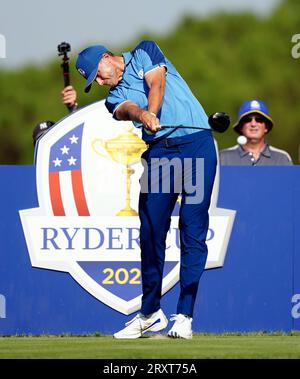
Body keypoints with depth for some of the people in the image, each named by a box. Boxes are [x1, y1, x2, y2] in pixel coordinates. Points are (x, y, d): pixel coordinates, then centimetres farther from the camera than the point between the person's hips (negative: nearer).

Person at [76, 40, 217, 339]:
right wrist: (142, 116, -31)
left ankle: (184, 315, -10)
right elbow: (126, 109, -6)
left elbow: (157, 84, -5)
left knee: (193, 232, -8)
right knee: (150, 233, -2)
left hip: (197, 144, -4)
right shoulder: (114, 97, 17)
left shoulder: (144, 53, 14)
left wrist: (150, 114, -25)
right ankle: (151, 313, 8)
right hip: (159, 151, 4)